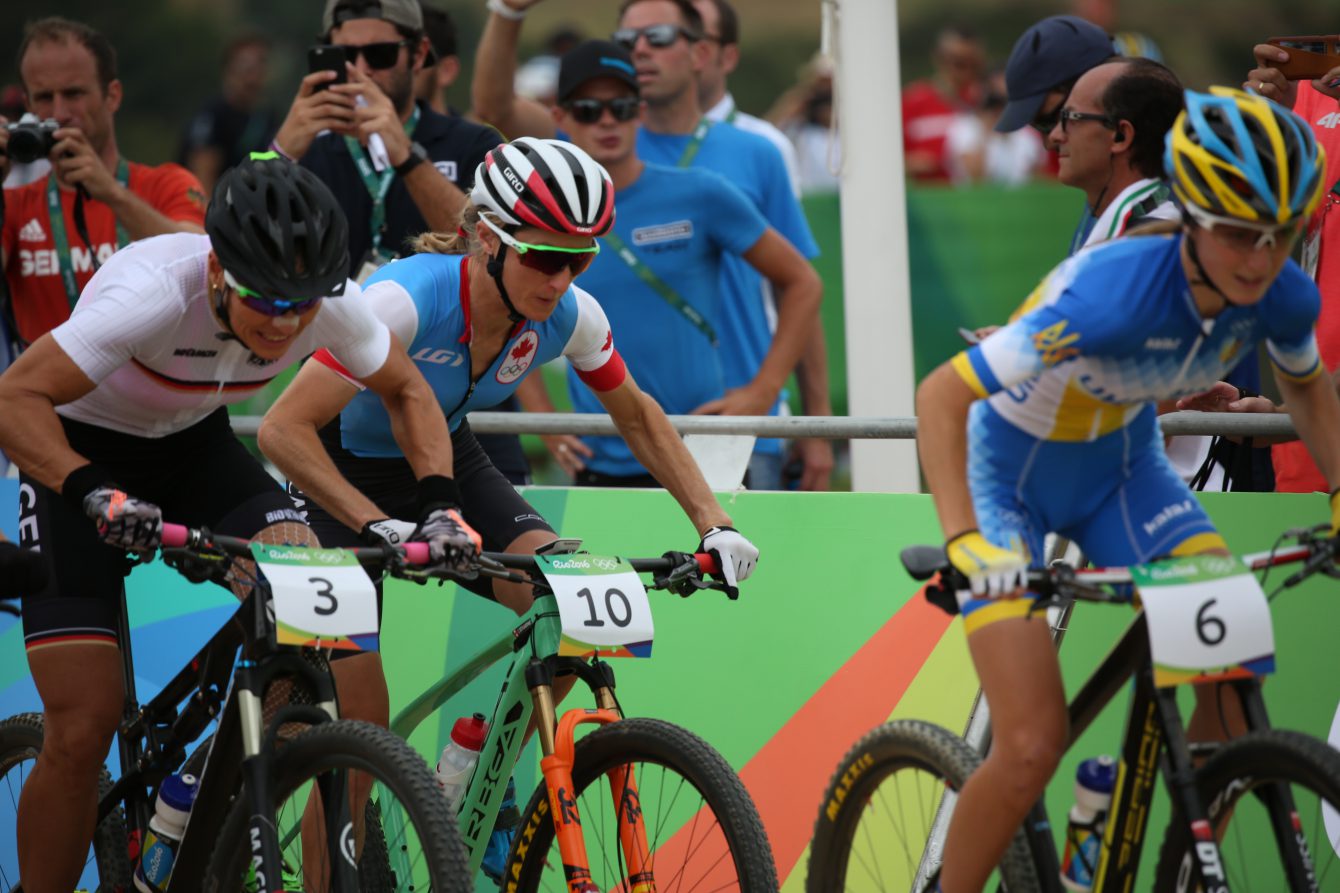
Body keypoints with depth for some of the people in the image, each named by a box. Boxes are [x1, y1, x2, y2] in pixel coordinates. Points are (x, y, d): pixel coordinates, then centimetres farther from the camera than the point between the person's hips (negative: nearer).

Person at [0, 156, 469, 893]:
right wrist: (97, 494, -49)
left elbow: (405, 390, -2)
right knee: (82, 732, -14)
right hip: (82, 456, -4)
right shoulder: (155, 293, -35)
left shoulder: (332, 304, -21)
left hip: (195, 448, 4)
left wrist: (436, 506, -17)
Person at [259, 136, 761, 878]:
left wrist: (713, 524, -11)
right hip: (349, 473, -4)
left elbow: (638, 418, -1)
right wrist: (381, 527, -47)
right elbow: (285, 429, -38)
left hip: (448, 461, 4)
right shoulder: (408, 299, -36)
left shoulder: (568, 315, -20)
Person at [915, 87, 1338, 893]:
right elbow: (942, 396, -35)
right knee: (1032, 748, -15)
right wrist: (965, 540, -44)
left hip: (1122, 469, 5)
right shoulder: (1116, 291, -37)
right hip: (1015, 477, -5)